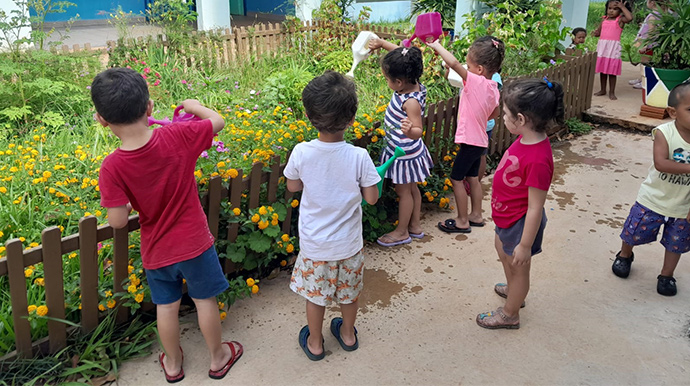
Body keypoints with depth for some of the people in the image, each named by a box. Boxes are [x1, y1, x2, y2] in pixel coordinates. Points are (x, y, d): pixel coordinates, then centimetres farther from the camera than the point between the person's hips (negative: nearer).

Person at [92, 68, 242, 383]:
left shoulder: (112, 168, -22)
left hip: (156, 250, 1)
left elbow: (118, 221, -20)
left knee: (166, 306, 21)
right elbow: (217, 122, -6)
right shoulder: (178, 137, -22)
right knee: (205, 300, 19)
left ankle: (173, 363, 42)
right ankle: (218, 357, 38)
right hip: (195, 243, 0)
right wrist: (194, 106, 13)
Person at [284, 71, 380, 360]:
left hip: (314, 244, 0)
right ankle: (348, 334, 46)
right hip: (348, 243, 0)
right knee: (349, 291, 24)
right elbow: (371, 198, -13)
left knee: (315, 294, 20)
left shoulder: (301, 153, -20)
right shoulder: (359, 157, -23)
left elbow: (293, 186, -2)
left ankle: (314, 343, 39)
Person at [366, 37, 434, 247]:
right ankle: (415, 226, 36)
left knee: (403, 190, 7)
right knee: (411, 188, 20)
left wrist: (410, 131, -52)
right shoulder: (413, 85, -7)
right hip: (405, 150, 9)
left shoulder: (411, 101, -31)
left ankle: (402, 232, 25)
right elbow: (402, 55, 7)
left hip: (405, 153, -9)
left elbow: (418, 131, -31)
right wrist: (382, 43, 6)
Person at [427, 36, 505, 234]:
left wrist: (436, 46, -18)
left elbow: (453, 63, -30)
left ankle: (462, 221, 12)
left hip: (470, 141, -9)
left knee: (457, 179, 4)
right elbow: (494, 114, 15)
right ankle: (476, 215, 32)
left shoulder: (476, 82, -22)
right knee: (473, 178, 20)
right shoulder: (493, 88, 2)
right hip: (480, 139, 9)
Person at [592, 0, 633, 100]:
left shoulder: (620, 19, -3)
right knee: (602, 70, 11)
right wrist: (596, 33, -2)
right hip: (602, 46, 5)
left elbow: (630, 18, -23)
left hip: (613, 47, -5)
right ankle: (603, 90, 23)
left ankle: (612, 92, 8)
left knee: (612, 72, -1)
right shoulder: (604, 19, 12)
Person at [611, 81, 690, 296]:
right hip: (654, 199, -2)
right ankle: (625, 255, 43)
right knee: (635, 231, 12)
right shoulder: (664, 133, -20)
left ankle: (666, 276, 36)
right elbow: (660, 163, -32)